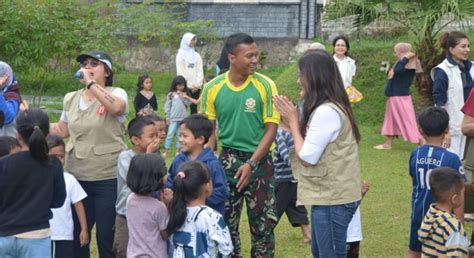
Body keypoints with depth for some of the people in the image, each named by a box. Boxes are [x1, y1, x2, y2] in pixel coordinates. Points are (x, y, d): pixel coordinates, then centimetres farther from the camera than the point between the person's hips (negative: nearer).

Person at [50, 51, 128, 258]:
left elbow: (116, 107, -31)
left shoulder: (116, 94, -7)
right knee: (76, 234, 14)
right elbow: (63, 131, 20)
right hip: (76, 177, 5)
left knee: (106, 235, 4)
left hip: (109, 179, -5)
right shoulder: (71, 98, 9)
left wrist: (91, 83, -26)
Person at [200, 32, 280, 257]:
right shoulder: (213, 88, -5)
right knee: (226, 222, 10)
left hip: (259, 162, -1)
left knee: (263, 222, 4)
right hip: (227, 161, 2)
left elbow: (271, 129, -8)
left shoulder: (265, 85, -10)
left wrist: (251, 164, -14)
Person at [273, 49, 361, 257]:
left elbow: (307, 158, -19)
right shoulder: (328, 108, 11)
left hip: (333, 199, -10)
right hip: (328, 195, 10)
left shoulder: (326, 112, -22)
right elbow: (311, 144, 11)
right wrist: (292, 121, 7)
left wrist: (294, 122, -8)